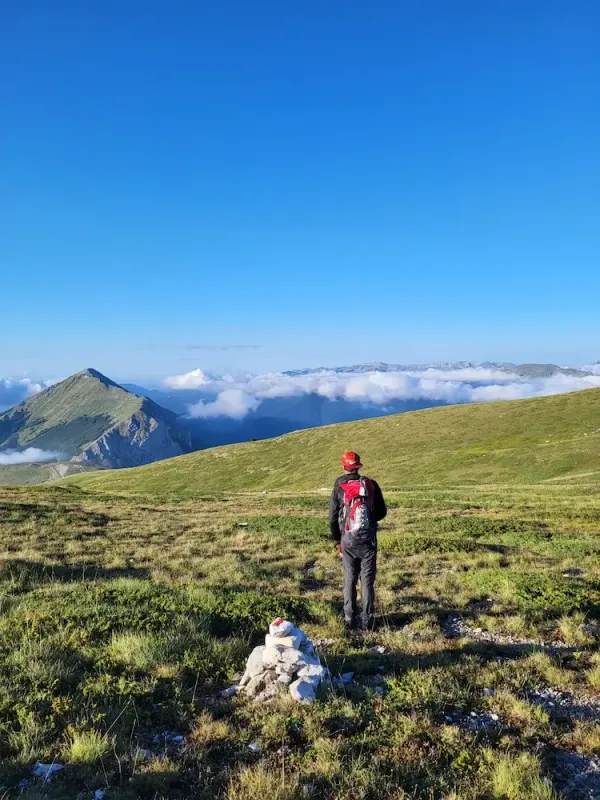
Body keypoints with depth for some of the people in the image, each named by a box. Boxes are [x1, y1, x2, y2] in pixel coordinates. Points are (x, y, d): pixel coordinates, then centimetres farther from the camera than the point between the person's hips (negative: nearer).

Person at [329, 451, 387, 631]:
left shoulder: (338, 489, -4)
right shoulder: (371, 484, -3)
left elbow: (333, 519, 0)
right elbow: (382, 512, 4)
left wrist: (337, 541, 13)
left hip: (348, 542, 0)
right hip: (369, 540, 0)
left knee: (350, 580, 12)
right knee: (367, 580, 8)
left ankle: (350, 619, 17)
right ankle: (368, 621, 11)